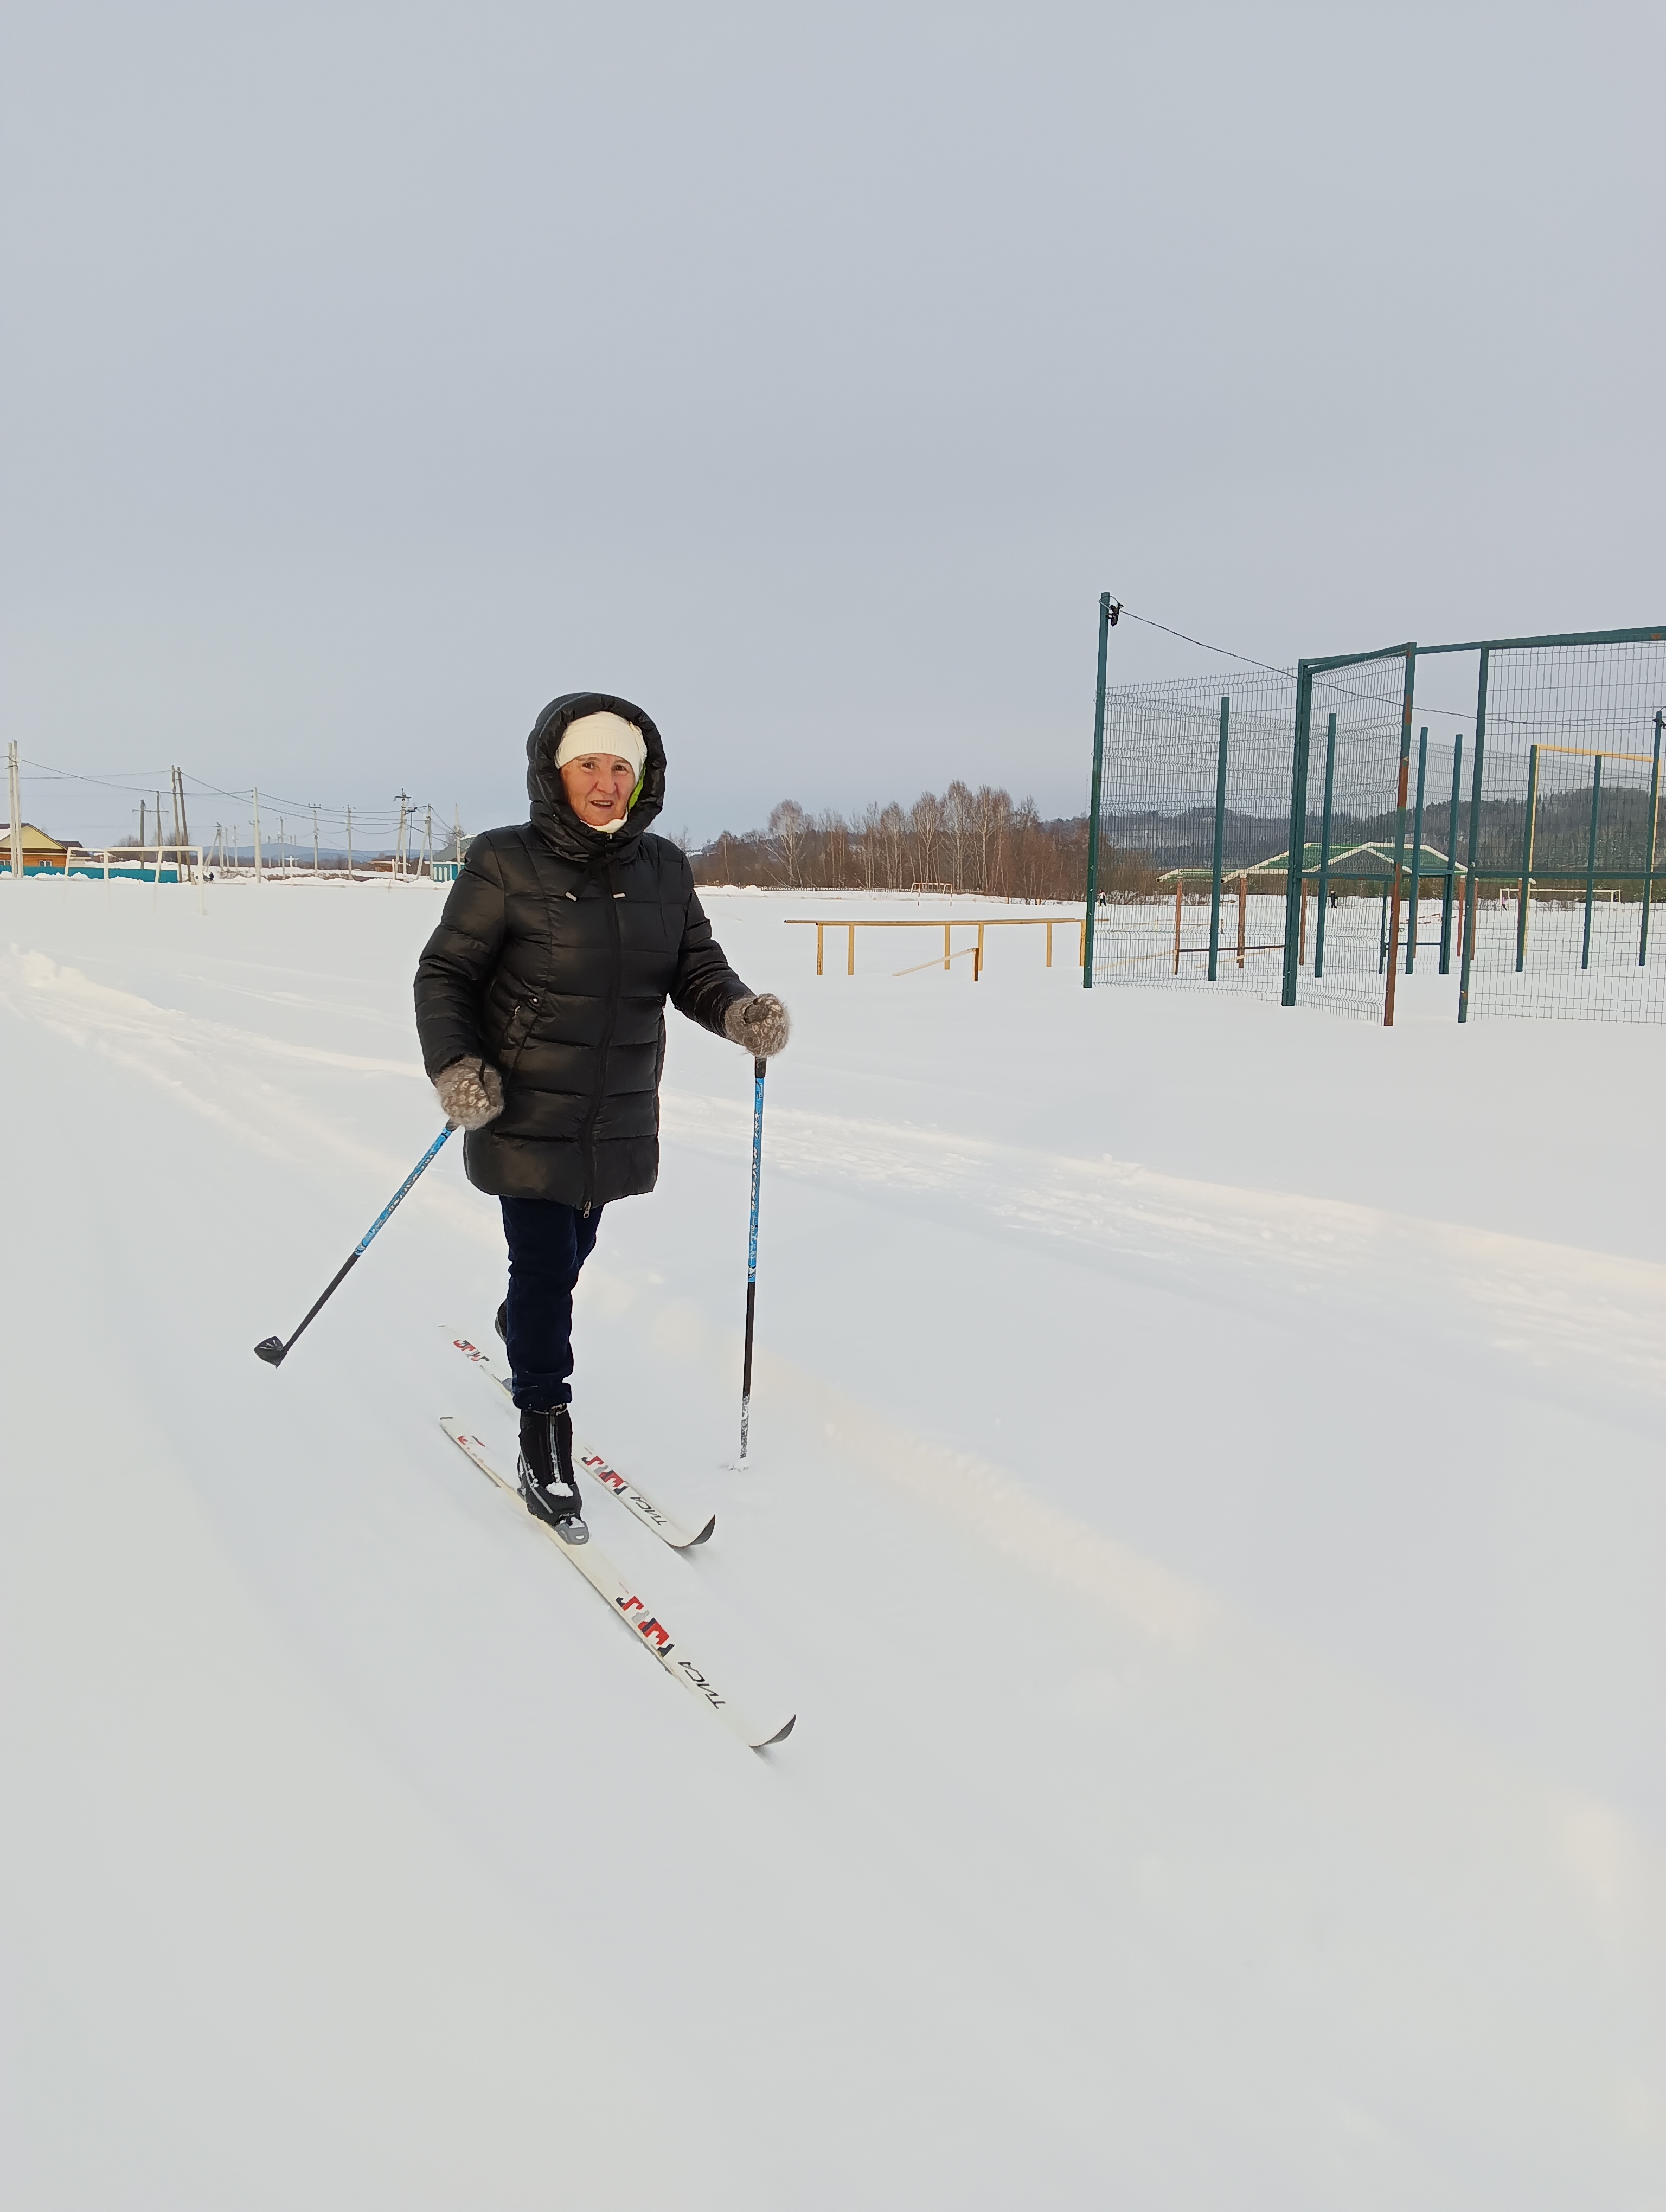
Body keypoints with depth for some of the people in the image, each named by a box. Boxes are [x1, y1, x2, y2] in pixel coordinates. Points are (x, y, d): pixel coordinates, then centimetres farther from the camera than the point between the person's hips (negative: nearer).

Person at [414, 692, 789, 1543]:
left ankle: (521, 1328, 53)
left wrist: (739, 1011, -17)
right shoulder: (505, 864, -10)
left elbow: (696, 969, 4)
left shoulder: (663, 869, 3)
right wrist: (453, 1065, -22)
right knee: (544, 1267, -6)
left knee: (569, 1251, 21)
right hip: (525, 1116, -5)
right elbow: (444, 974, -7)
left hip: (620, 1117, 5)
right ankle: (545, 1447, 7)